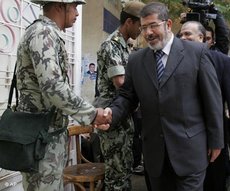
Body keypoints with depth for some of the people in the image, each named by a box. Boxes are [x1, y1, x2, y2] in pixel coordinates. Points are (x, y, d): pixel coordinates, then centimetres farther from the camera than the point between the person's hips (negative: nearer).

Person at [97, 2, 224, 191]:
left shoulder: (196, 51, -4)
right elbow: (127, 96, 7)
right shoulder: (136, 60, 5)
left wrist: (216, 140, -1)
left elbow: (212, 98, -3)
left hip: (189, 146, -3)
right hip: (154, 149, 4)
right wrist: (112, 113, -15)